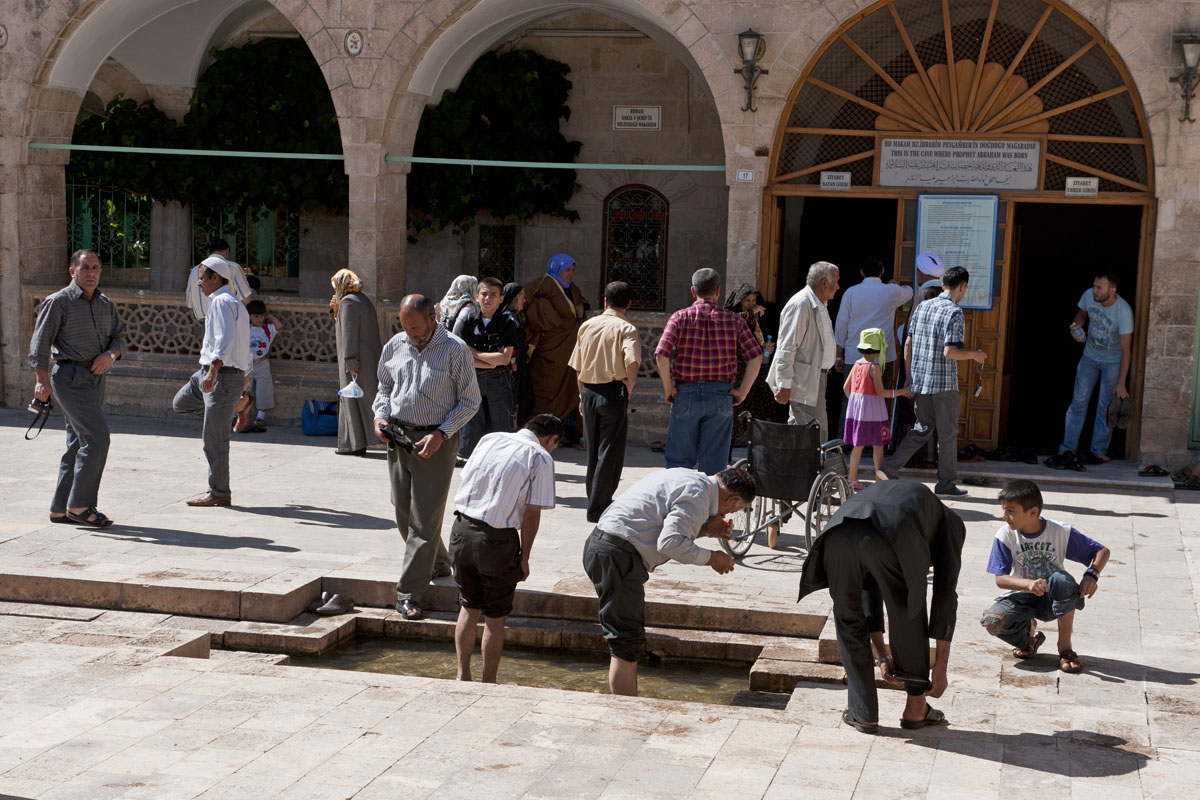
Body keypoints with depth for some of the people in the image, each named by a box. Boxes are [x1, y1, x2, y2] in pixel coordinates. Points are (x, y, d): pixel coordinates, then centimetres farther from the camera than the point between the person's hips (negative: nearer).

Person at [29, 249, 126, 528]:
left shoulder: (106, 305, 15)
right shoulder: (58, 302, -5)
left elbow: (119, 335, 15)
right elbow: (40, 342, -9)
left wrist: (111, 354, -8)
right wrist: (42, 379, -18)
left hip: (95, 378, 8)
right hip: (70, 376, -8)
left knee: (79, 444, 10)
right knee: (97, 438, -17)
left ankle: (60, 509, 16)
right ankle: (79, 505, -11)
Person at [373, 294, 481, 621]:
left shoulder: (455, 350, -9)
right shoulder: (395, 346, 6)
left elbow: (470, 401, -5)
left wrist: (441, 434, -15)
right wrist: (380, 415, 1)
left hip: (436, 440, -5)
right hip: (398, 437, 6)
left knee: (425, 519, -6)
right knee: (403, 513, 12)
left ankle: (408, 594, -1)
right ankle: (438, 564, 34)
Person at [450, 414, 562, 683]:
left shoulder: (489, 439, 13)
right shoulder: (541, 457, -3)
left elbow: (466, 479, 12)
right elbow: (532, 513, -6)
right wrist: (524, 558, 3)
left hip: (462, 529, 5)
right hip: (496, 539, -5)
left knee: (469, 607, 21)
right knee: (495, 617, 11)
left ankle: (462, 676, 25)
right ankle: (488, 683, 20)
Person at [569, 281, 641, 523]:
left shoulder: (588, 325, 8)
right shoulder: (626, 329, -8)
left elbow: (578, 366, 11)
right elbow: (632, 362, -25)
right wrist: (629, 388, -9)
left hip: (589, 392, 5)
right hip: (613, 392, -5)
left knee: (593, 450, 17)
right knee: (610, 452, 1)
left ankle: (594, 498, 29)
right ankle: (598, 508, 1)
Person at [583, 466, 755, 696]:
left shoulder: (693, 480, 18)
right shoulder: (697, 494, -13)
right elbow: (670, 543, -22)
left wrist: (704, 529, 12)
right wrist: (711, 558, -9)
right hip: (617, 554, -11)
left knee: (630, 640, 18)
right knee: (627, 643, -10)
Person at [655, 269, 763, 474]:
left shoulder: (680, 317, -2)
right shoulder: (733, 320, 3)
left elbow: (661, 354, -14)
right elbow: (756, 357, -4)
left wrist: (667, 388, -4)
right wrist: (742, 391, 1)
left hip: (686, 395, -1)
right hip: (720, 396, 1)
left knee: (679, 460, 6)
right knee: (714, 464, 6)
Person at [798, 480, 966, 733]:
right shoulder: (949, 525, 35)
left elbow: (869, 591, 46)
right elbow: (945, 596, 26)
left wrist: (881, 656, 48)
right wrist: (940, 669, 29)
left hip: (839, 535, 4)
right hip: (891, 539, -4)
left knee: (848, 618, 24)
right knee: (908, 615, 22)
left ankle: (863, 714, 26)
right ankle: (916, 707, 32)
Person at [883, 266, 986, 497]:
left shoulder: (922, 307, 8)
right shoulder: (954, 312, -13)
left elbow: (908, 345, 10)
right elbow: (950, 352, -21)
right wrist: (974, 355, -3)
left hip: (920, 382, 6)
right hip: (944, 383, -6)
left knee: (922, 428, 17)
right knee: (947, 434, 6)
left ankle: (889, 467, 8)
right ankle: (946, 484, 13)